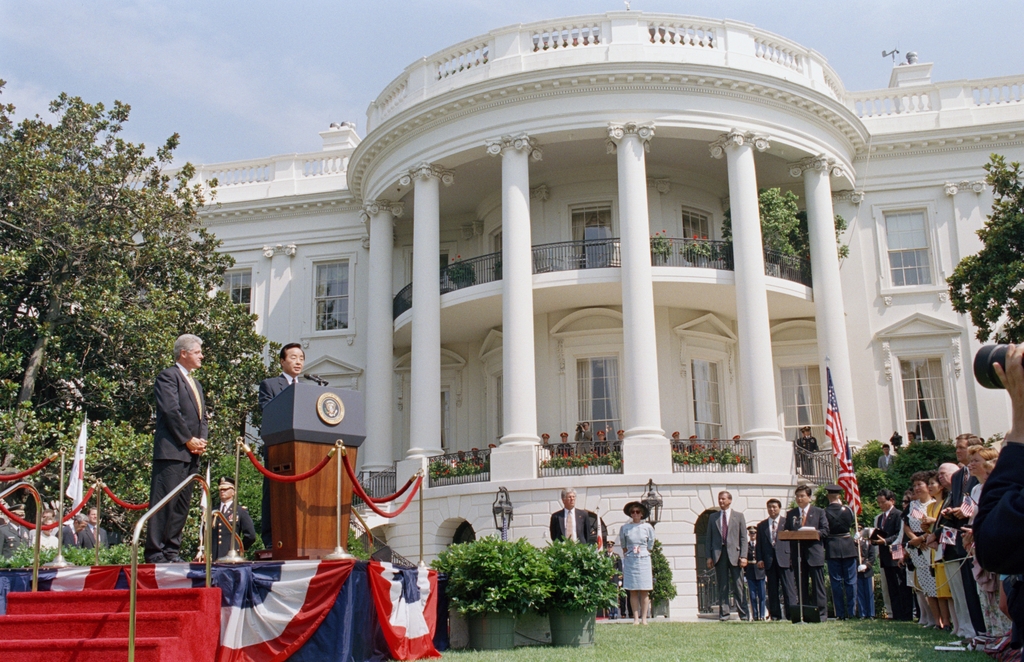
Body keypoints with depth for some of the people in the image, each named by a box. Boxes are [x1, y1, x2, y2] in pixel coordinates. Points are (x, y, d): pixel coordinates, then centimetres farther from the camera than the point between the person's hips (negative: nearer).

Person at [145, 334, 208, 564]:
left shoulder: (195, 383, 25)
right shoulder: (168, 377, -2)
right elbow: (171, 411, -13)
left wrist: (202, 440, 4)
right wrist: (188, 439, -12)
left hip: (191, 453, 9)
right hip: (172, 450, -8)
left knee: (182, 505, 7)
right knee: (164, 502, -8)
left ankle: (171, 551, 11)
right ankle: (155, 552, -6)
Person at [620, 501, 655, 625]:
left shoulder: (648, 527, 1)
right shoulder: (624, 528, 3)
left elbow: (650, 546, 9)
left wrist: (642, 553, 5)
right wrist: (628, 557, 6)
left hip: (644, 560, 0)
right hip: (630, 561, 1)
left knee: (644, 591, -1)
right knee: (633, 591, 0)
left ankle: (644, 618, 2)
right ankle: (636, 618, 2)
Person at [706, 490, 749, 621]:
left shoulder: (739, 516, 9)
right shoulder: (713, 517, 14)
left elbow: (743, 538, 4)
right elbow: (709, 538, 11)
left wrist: (743, 556, -7)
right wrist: (709, 556, 2)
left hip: (734, 554, -2)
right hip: (718, 554, 2)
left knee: (738, 586, -2)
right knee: (722, 586, 2)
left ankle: (743, 614, 2)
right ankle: (724, 613, 5)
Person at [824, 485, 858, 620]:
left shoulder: (824, 512, -8)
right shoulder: (847, 509, -5)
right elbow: (852, 523, 12)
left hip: (832, 548, -1)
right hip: (848, 546, 1)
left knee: (836, 581, 4)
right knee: (850, 581, 7)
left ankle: (840, 613, 3)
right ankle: (851, 612, 4)